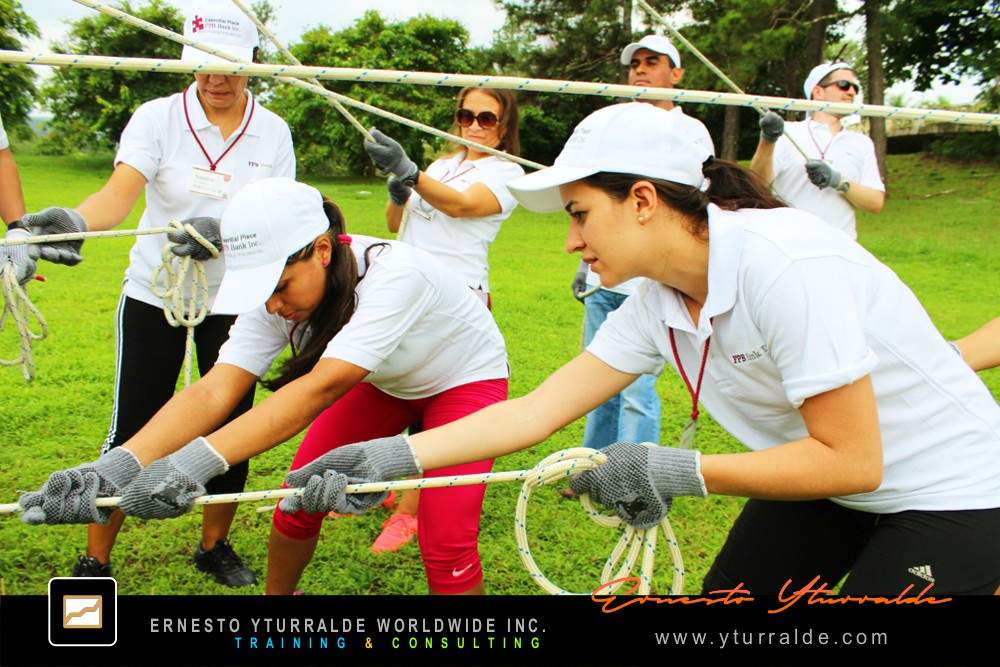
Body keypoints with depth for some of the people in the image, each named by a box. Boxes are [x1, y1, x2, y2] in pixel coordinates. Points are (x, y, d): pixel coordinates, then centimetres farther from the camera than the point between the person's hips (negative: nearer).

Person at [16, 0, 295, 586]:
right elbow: (119, 193, -22)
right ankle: (94, 563, 18)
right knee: (132, 430, 1)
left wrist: (224, 230, -26)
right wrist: (75, 220, -44)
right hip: (154, 294, -1)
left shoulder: (273, 132, -2)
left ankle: (215, 546, 28)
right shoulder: (157, 118, -7)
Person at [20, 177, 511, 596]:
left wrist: (195, 462, -59)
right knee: (299, 497, 0)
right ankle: (277, 593, 28)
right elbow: (214, 390, -32)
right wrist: (117, 465, -48)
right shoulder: (278, 291, -22)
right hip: (382, 382, 5)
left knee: (445, 543, -15)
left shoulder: (390, 274, -40)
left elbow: (322, 387, -51)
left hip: (465, 376, -5)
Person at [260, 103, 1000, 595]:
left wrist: (680, 471, -26)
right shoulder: (657, 305, -9)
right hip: (824, 490, 7)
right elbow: (536, 409, -10)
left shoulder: (784, 266, -31)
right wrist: (393, 455, -17)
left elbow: (851, 459, -27)